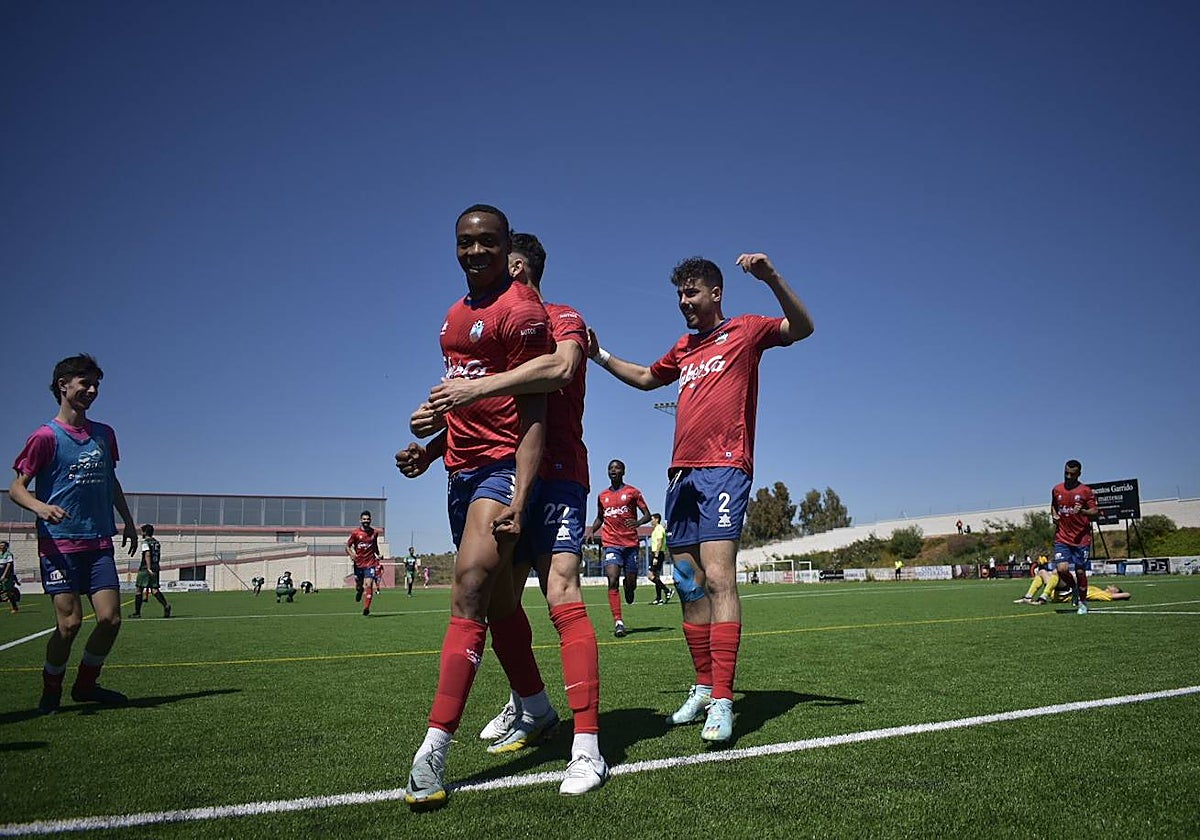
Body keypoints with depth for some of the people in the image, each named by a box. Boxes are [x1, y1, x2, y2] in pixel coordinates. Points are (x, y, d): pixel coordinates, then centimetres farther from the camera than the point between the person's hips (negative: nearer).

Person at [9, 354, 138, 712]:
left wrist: (127, 520, 24)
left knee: (111, 618, -4)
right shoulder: (46, 436, -3)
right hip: (59, 543, -5)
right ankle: (51, 690, 15)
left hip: (99, 543, 5)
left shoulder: (104, 434, 13)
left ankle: (85, 684, 18)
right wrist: (39, 507, -24)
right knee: (69, 622, -9)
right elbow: (16, 488, -5)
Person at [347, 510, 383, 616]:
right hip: (358, 563, 0)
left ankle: (366, 608, -13)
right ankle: (359, 591, 50)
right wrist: (351, 554, -18)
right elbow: (347, 546, 1)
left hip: (371, 563, 0)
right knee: (359, 585, 12)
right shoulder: (355, 533, -2)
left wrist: (378, 555, 6)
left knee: (369, 584, -14)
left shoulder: (374, 532, 6)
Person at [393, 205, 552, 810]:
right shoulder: (456, 314, 17)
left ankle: (436, 744, -18)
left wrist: (518, 499, -25)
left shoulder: (521, 311, -10)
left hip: (503, 467, -9)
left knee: (470, 588, -18)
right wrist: (432, 445, 11)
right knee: (497, 599, 15)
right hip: (462, 469, 9)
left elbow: (532, 415, -16)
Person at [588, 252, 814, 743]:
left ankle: (722, 701, -18)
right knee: (689, 586, 6)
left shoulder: (744, 330, 6)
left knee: (719, 577, -18)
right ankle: (703, 688, 16)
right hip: (682, 474, 7)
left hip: (724, 469, -7)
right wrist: (601, 356, 29)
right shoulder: (684, 347, 23)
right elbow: (647, 378, 39)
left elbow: (801, 329, -8)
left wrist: (771, 279, -21)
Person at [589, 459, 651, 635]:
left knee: (631, 583, 4)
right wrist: (591, 532, 8)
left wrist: (638, 522, -18)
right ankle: (618, 622, -19)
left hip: (630, 543, -1)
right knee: (613, 581, -16)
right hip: (611, 543, 1)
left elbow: (647, 515, 3)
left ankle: (629, 588, 43)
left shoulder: (632, 492, 4)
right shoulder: (602, 496, 13)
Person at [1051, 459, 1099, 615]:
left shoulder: (1086, 491, -2)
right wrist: (1054, 515, 4)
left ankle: (1082, 602, 23)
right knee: (1062, 569, -13)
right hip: (1062, 538, 2)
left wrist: (1082, 511, -22)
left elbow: (1095, 512, -3)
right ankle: (1075, 587, 19)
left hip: (1081, 538, -2)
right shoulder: (1056, 490, 7)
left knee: (1080, 571, 2)